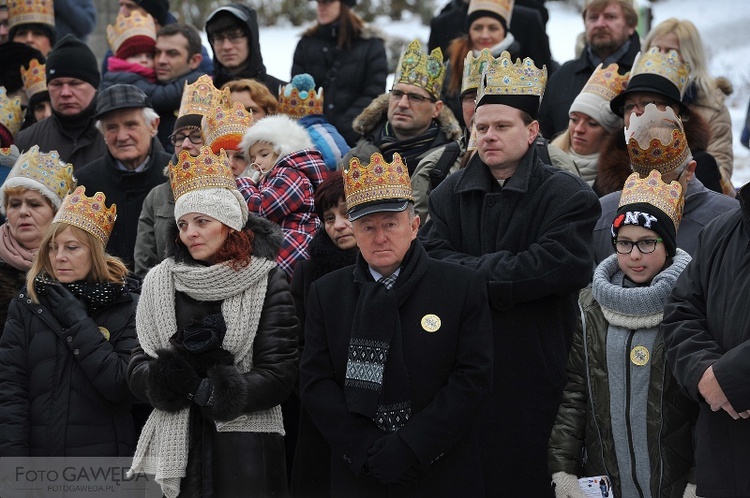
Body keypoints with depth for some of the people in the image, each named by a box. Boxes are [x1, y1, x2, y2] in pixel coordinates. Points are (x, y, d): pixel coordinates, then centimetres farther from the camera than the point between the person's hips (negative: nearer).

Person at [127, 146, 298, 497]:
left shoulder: (265, 281, -1)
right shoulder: (160, 281, 8)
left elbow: (280, 372, -7)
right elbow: (138, 369, 5)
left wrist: (208, 389, -18)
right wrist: (168, 375, -17)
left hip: (247, 448, -2)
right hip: (176, 444, 2)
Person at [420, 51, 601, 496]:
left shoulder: (569, 196, -2)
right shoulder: (451, 193, 13)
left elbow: (563, 266, -18)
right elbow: (433, 259, -1)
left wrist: (475, 272, -11)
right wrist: (502, 268, -14)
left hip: (534, 371, -3)